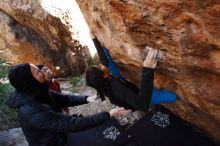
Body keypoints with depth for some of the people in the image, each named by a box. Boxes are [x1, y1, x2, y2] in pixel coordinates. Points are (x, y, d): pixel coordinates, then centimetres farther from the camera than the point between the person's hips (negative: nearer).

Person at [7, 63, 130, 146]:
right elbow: (74, 124, -39)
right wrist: (108, 115, -36)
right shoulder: (34, 112, -37)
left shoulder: (37, 93, -11)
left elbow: (64, 99, -4)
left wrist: (86, 99, -18)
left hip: (58, 132, 7)